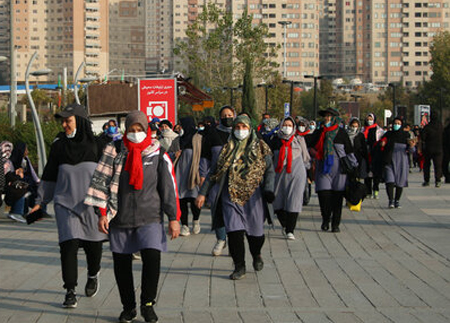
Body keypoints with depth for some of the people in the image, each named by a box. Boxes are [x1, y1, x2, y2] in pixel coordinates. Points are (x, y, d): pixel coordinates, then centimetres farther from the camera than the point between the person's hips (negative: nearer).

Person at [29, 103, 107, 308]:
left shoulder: (96, 145, 1)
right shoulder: (59, 145, 6)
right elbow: (50, 176, 13)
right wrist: (40, 201, 12)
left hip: (91, 204, -1)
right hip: (65, 203, 1)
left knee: (93, 245, 5)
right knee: (68, 245, -11)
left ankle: (93, 276, 36)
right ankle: (70, 291, -5)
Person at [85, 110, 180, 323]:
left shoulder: (158, 155, 3)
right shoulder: (116, 154, 5)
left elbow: (169, 187, 4)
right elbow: (103, 183, 7)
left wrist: (173, 218, 0)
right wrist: (103, 214, 1)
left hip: (149, 218, -2)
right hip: (120, 218, 2)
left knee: (152, 258, -16)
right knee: (121, 264, 4)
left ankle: (147, 304, 1)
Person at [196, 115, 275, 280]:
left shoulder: (260, 147, 7)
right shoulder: (228, 148, 11)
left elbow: (270, 171, 2)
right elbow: (214, 171, 13)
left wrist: (268, 190, -15)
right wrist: (203, 192, 6)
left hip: (253, 195, -1)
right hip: (231, 195, 1)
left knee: (255, 231, 4)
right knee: (234, 231, -11)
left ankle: (256, 256, 36)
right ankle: (239, 267, 0)